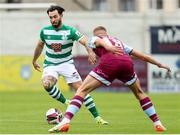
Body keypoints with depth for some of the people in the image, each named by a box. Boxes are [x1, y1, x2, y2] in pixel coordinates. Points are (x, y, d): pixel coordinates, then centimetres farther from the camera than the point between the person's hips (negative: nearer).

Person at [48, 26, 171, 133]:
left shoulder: (94, 39, 28)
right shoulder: (119, 42, 41)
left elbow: (99, 41, 0)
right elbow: (142, 56, 44)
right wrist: (160, 65, 55)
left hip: (109, 63, -4)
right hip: (127, 62, 4)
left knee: (82, 90, 3)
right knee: (139, 93, 29)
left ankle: (65, 122, -14)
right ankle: (158, 124, 26)